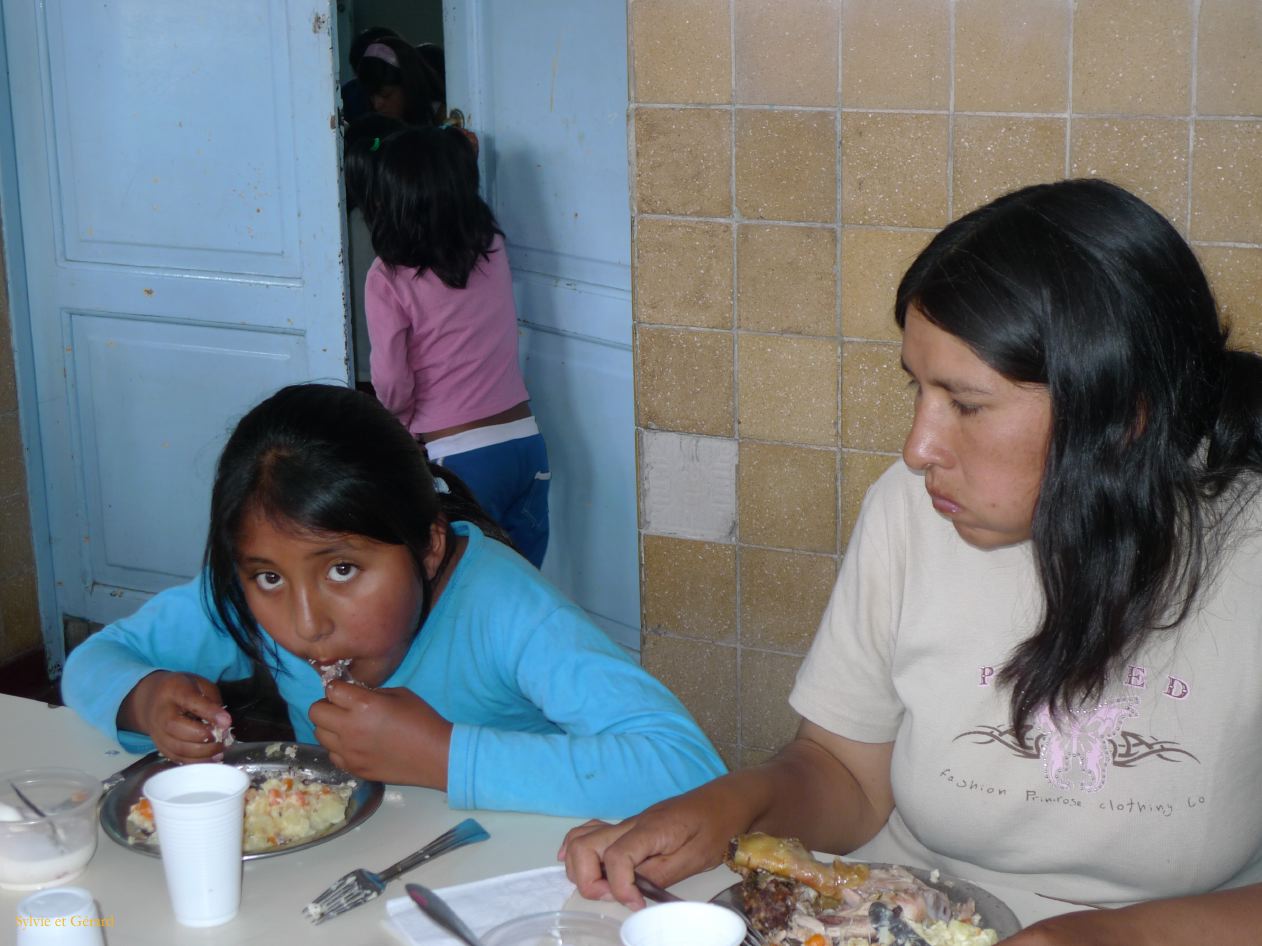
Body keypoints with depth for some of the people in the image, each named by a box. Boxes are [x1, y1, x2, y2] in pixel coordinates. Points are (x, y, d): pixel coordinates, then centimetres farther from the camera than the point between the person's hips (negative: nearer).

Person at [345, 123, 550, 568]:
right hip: (525, 442, 5)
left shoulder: (389, 278, -10)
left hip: (456, 456, -5)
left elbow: (391, 382, -13)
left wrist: (402, 418, 9)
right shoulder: (493, 248, 3)